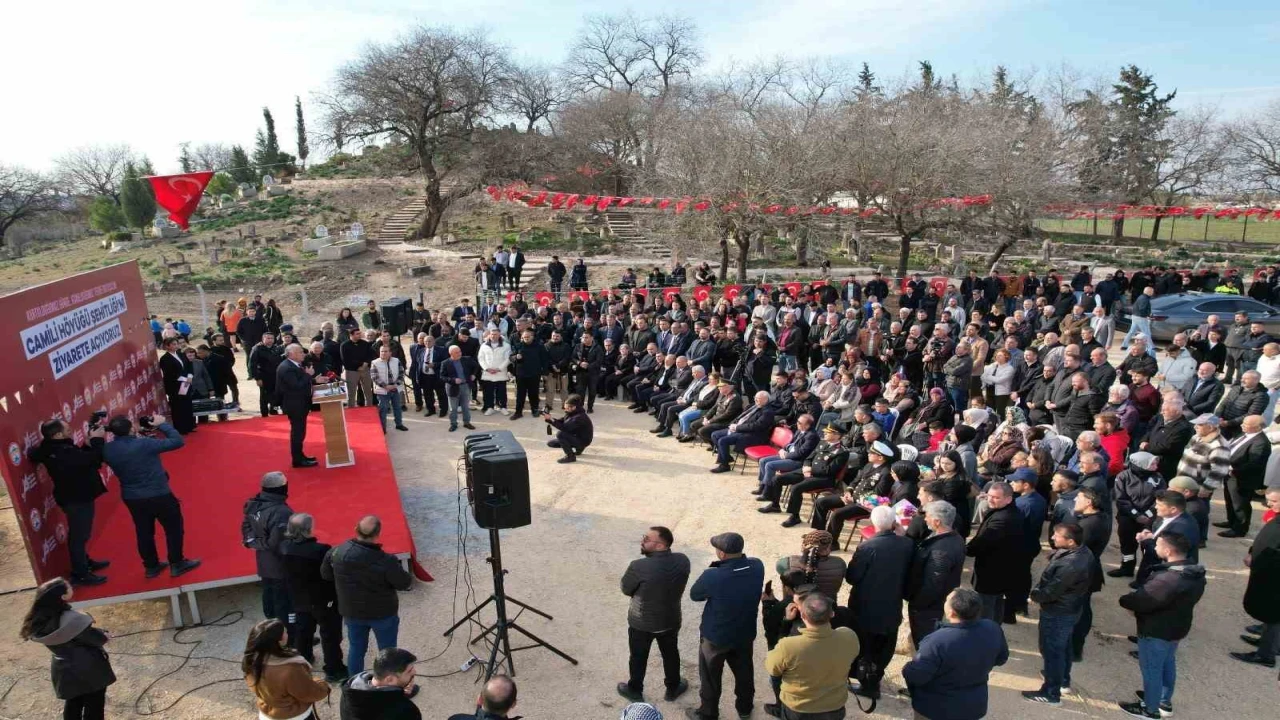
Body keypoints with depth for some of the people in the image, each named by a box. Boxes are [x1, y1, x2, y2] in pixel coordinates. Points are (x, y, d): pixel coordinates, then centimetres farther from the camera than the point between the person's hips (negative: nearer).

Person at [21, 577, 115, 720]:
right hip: (89, 670, -6)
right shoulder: (71, 620, -32)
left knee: (72, 705, 25)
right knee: (94, 706, 12)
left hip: (64, 671, 6)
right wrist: (104, 637, 3)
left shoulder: (37, 621, -10)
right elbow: (94, 637, -19)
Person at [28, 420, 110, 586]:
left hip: (75, 497, 10)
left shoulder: (51, 450, 1)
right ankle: (80, 574, 12)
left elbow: (81, 457, 8)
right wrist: (97, 440, -21)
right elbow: (93, 461, -32)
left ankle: (85, 563, 42)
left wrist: (91, 442, -4)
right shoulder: (64, 453, -31)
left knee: (79, 534, 25)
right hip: (78, 499, -10)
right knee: (79, 535, 1)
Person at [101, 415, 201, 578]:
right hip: (159, 496, -6)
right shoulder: (144, 444, -26)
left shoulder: (107, 450, -8)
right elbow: (177, 441, -20)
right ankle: (177, 565, 19)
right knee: (174, 528, 12)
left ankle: (151, 566, 32)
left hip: (131, 498, 6)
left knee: (144, 532, 20)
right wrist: (162, 424, -9)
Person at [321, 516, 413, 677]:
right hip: (383, 613, -4)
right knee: (388, 651, 14)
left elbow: (325, 574, 2)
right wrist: (396, 569, 1)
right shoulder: (385, 561, -30)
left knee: (356, 648, 23)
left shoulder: (337, 552, -17)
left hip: (351, 612, 4)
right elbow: (404, 583, -17)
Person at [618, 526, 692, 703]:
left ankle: (635, 691, 45)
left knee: (638, 657, 23)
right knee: (671, 654, 28)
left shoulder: (639, 566, -32)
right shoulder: (683, 561, -19)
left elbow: (626, 589, -14)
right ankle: (673, 688, 49)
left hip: (641, 623, -3)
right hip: (671, 620, 3)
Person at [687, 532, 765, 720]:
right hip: (745, 633, 4)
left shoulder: (713, 576, -36)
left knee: (710, 676, 21)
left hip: (715, 636, -4)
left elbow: (694, 595, -15)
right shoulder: (757, 566, -20)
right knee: (744, 671, 28)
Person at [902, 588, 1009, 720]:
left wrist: (907, 669, -6)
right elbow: (1002, 658, 3)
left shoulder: (938, 641, -35)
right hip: (974, 706, 5)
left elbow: (915, 676, -27)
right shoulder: (993, 629, -17)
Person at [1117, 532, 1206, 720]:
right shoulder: (1193, 572, -5)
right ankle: (1165, 702, 44)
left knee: (1151, 670, 10)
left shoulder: (1168, 580, -37)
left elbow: (1141, 600, -31)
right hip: (1175, 626, 9)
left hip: (1156, 631, -9)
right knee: (1168, 665, 26)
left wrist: (1124, 600, -12)